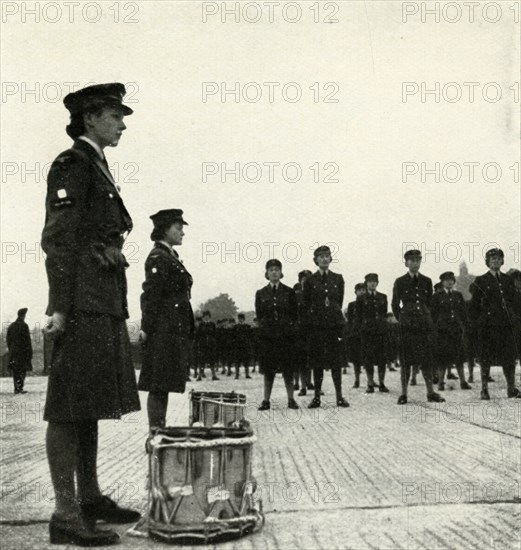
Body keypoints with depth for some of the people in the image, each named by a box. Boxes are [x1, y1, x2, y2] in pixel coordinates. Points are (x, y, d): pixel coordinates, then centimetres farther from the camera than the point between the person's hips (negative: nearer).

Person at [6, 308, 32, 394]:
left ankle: (16, 388, 10)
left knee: (15, 371, 9)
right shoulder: (24, 325, -10)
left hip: (13, 351, 6)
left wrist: (11, 350, 20)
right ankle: (19, 388, -10)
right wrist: (30, 353, -8)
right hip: (23, 351, -6)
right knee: (22, 370, -4)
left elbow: (8, 339, 13)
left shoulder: (11, 326, 11)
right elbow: (27, 340, -12)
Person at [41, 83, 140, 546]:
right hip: (82, 302, -9)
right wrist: (59, 307, -19)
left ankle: (90, 498, 22)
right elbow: (57, 238, -14)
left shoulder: (97, 168, 21)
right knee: (70, 405, -6)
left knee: (90, 404, 13)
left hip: (104, 302, 10)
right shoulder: (72, 163, -6)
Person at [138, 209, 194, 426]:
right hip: (164, 330, -9)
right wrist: (147, 329, -20)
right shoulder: (157, 258, -10)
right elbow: (151, 296, -16)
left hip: (175, 332, 9)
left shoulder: (171, 257, 19)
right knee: (159, 386, -5)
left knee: (164, 385, 12)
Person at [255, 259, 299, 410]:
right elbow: (258, 315, 10)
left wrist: (289, 326, -1)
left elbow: (295, 314, 7)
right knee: (268, 369, 1)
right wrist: (265, 326, 0)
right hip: (267, 335, 1)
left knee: (288, 369, -2)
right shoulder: (261, 293, 9)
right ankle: (266, 400, 6)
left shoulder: (289, 292, 7)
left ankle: (291, 400, 5)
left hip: (286, 334, -1)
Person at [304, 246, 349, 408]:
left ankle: (339, 396, 3)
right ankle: (317, 396, 6)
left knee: (336, 360, 0)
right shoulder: (310, 280, 4)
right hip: (316, 324, -1)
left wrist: (334, 314, 11)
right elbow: (306, 303, 7)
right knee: (317, 361, 1)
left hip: (334, 323, 1)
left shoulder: (338, 279, 9)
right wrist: (311, 318, 7)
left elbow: (340, 301, 13)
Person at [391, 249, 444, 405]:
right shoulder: (400, 282, 2)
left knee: (427, 358, 2)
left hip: (424, 324, 2)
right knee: (406, 359, -2)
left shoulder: (426, 281, 10)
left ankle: (430, 392, 6)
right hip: (407, 326, -2)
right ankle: (404, 393, 3)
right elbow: (395, 305, 9)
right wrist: (402, 319, 8)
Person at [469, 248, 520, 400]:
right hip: (488, 325, -3)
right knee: (486, 358, 0)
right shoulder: (481, 281, 1)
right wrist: (479, 323, -2)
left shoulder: (508, 280, 13)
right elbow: (474, 306, 3)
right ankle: (484, 390, 8)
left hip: (507, 324, 3)